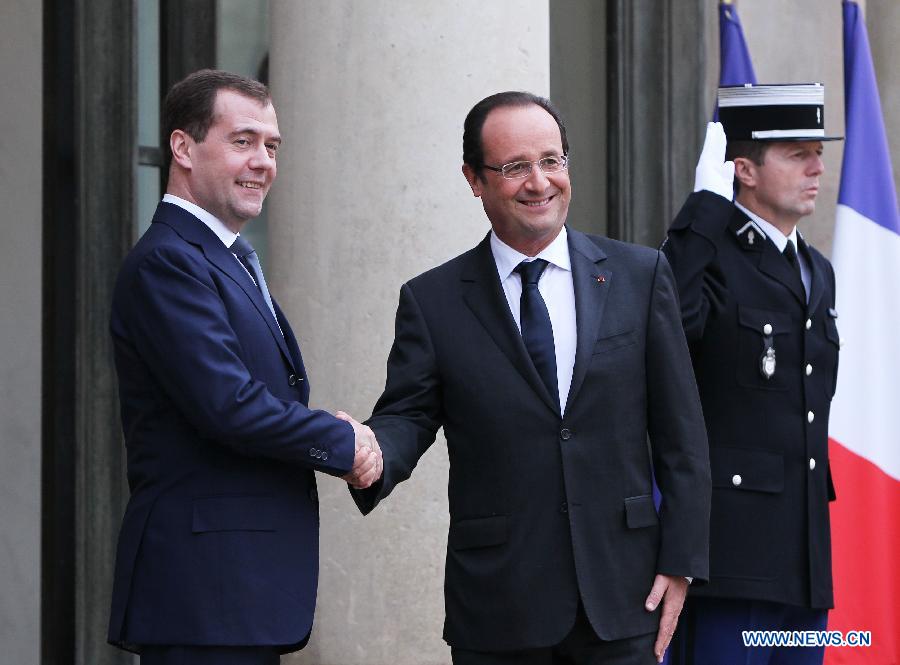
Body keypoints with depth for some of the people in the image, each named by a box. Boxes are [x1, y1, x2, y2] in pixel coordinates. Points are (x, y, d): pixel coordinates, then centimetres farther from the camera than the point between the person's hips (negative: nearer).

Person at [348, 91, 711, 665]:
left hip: (623, 601, 0)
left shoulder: (640, 275, 5)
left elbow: (680, 433, 5)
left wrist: (681, 561, -1)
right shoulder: (432, 301, 4)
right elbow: (408, 414, 0)